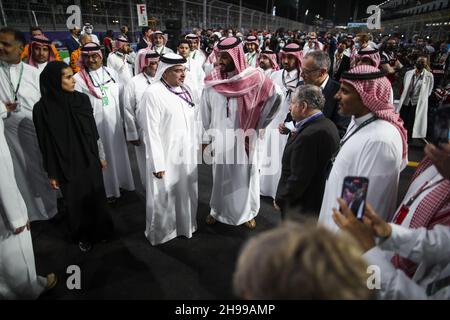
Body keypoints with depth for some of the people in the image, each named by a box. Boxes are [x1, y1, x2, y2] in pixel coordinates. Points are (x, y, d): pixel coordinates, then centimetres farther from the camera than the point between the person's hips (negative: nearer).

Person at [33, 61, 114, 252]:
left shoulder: (82, 99, -6)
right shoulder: (42, 108, -13)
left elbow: (93, 131, 3)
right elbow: (45, 143, -6)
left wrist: (101, 156, 9)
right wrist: (51, 173, -2)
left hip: (90, 160, 2)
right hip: (66, 165, -2)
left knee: (96, 197, 15)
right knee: (75, 202, 14)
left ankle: (100, 229, 40)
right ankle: (82, 236, 39)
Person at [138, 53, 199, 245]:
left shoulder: (186, 91, 5)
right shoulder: (153, 94, -15)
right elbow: (151, 131, -18)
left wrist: (196, 145, 10)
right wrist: (158, 163, -19)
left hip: (187, 153, 7)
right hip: (166, 156, -6)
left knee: (186, 191, 19)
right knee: (164, 195, 8)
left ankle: (186, 225, 41)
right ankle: (160, 233, 31)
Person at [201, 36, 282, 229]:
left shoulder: (254, 78, -12)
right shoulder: (212, 81, -5)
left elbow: (276, 98, -3)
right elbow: (205, 111, 4)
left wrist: (258, 123, 2)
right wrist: (207, 136, 8)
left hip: (244, 139, -1)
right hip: (220, 139, 2)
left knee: (245, 174, 12)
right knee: (220, 176, 14)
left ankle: (248, 212, 31)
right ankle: (217, 210, 34)